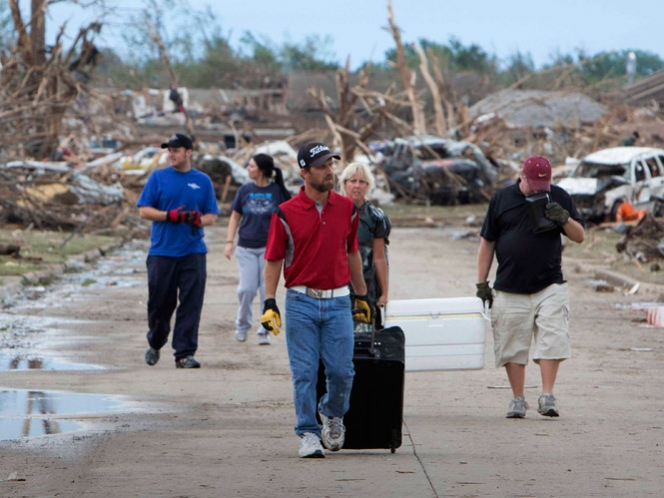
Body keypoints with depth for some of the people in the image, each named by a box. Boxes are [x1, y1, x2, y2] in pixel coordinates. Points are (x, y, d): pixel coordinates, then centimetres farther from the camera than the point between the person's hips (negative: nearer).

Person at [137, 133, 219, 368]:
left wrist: (198, 220, -12)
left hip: (193, 252, 1)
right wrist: (170, 215, -13)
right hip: (162, 250, -1)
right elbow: (144, 210, 2)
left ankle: (185, 353, -3)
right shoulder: (158, 177, 6)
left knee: (191, 304, -6)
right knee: (160, 302, 4)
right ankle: (154, 344, 28)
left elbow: (211, 216, 10)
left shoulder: (203, 181, 9)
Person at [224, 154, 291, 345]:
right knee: (247, 288, -5)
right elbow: (235, 217, 11)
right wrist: (229, 242, 3)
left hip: (269, 247, -1)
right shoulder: (245, 190, 4)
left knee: (267, 290, -2)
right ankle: (242, 325, 17)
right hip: (246, 247, 1)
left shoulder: (277, 191, -2)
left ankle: (265, 331, 7)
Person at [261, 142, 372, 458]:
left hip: (338, 302, 2)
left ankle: (333, 413, 28)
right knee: (304, 373, -2)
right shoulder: (286, 214, -3)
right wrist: (269, 302, -7)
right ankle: (308, 433, 7)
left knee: (342, 371, 0)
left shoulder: (347, 209, 7)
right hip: (301, 303, -2)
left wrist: (361, 295, 20)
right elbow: (273, 260, 1)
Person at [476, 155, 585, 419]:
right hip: (510, 289, 0)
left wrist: (564, 219, -12)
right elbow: (487, 242, 10)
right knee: (513, 345, 2)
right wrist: (482, 283, 6)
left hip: (550, 287, 0)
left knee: (552, 340, -12)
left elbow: (580, 237, 9)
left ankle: (547, 397, -10)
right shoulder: (502, 199, 6)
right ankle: (517, 400, 11)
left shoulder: (559, 198, 7)